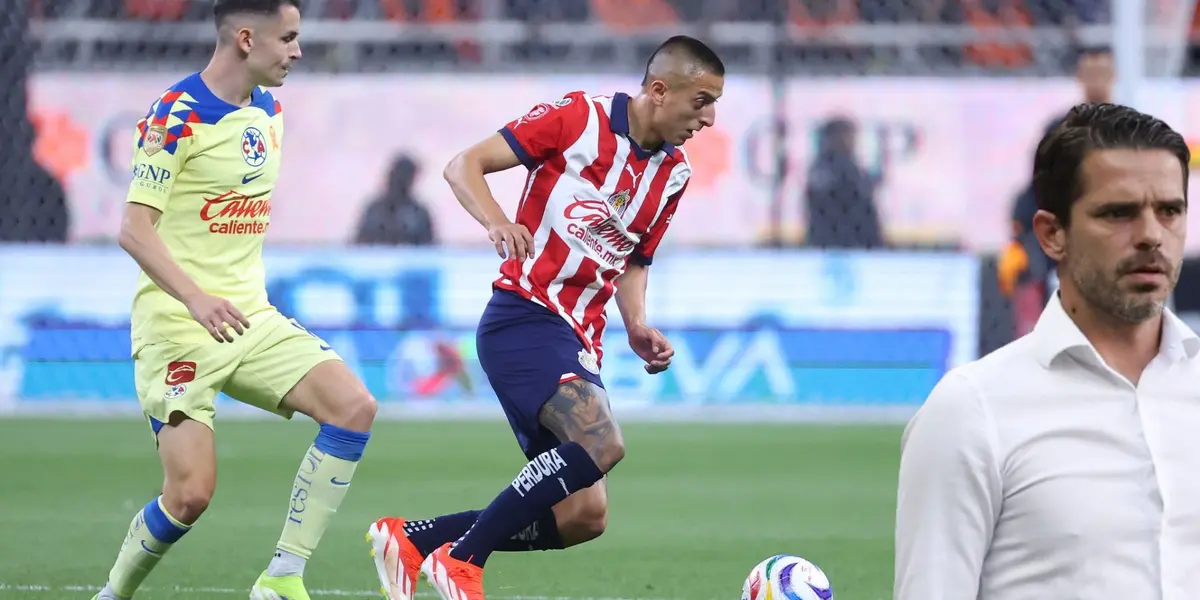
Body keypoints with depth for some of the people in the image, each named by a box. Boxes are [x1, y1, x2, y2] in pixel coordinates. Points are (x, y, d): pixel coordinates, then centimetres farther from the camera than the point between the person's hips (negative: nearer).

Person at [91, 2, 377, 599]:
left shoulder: (268, 112, 12)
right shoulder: (176, 116, -13)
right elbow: (135, 230, -18)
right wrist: (197, 300, -31)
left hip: (252, 319, 7)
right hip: (177, 327, -7)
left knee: (354, 406, -14)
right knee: (190, 493, -14)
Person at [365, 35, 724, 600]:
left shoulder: (674, 174, 12)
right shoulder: (579, 118, -8)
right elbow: (464, 165, -7)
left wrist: (637, 327, 5)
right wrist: (496, 220, -26)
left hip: (578, 341, 8)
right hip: (523, 316, -8)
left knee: (583, 517, 1)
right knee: (600, 442, -31)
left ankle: (408, 538, 11)